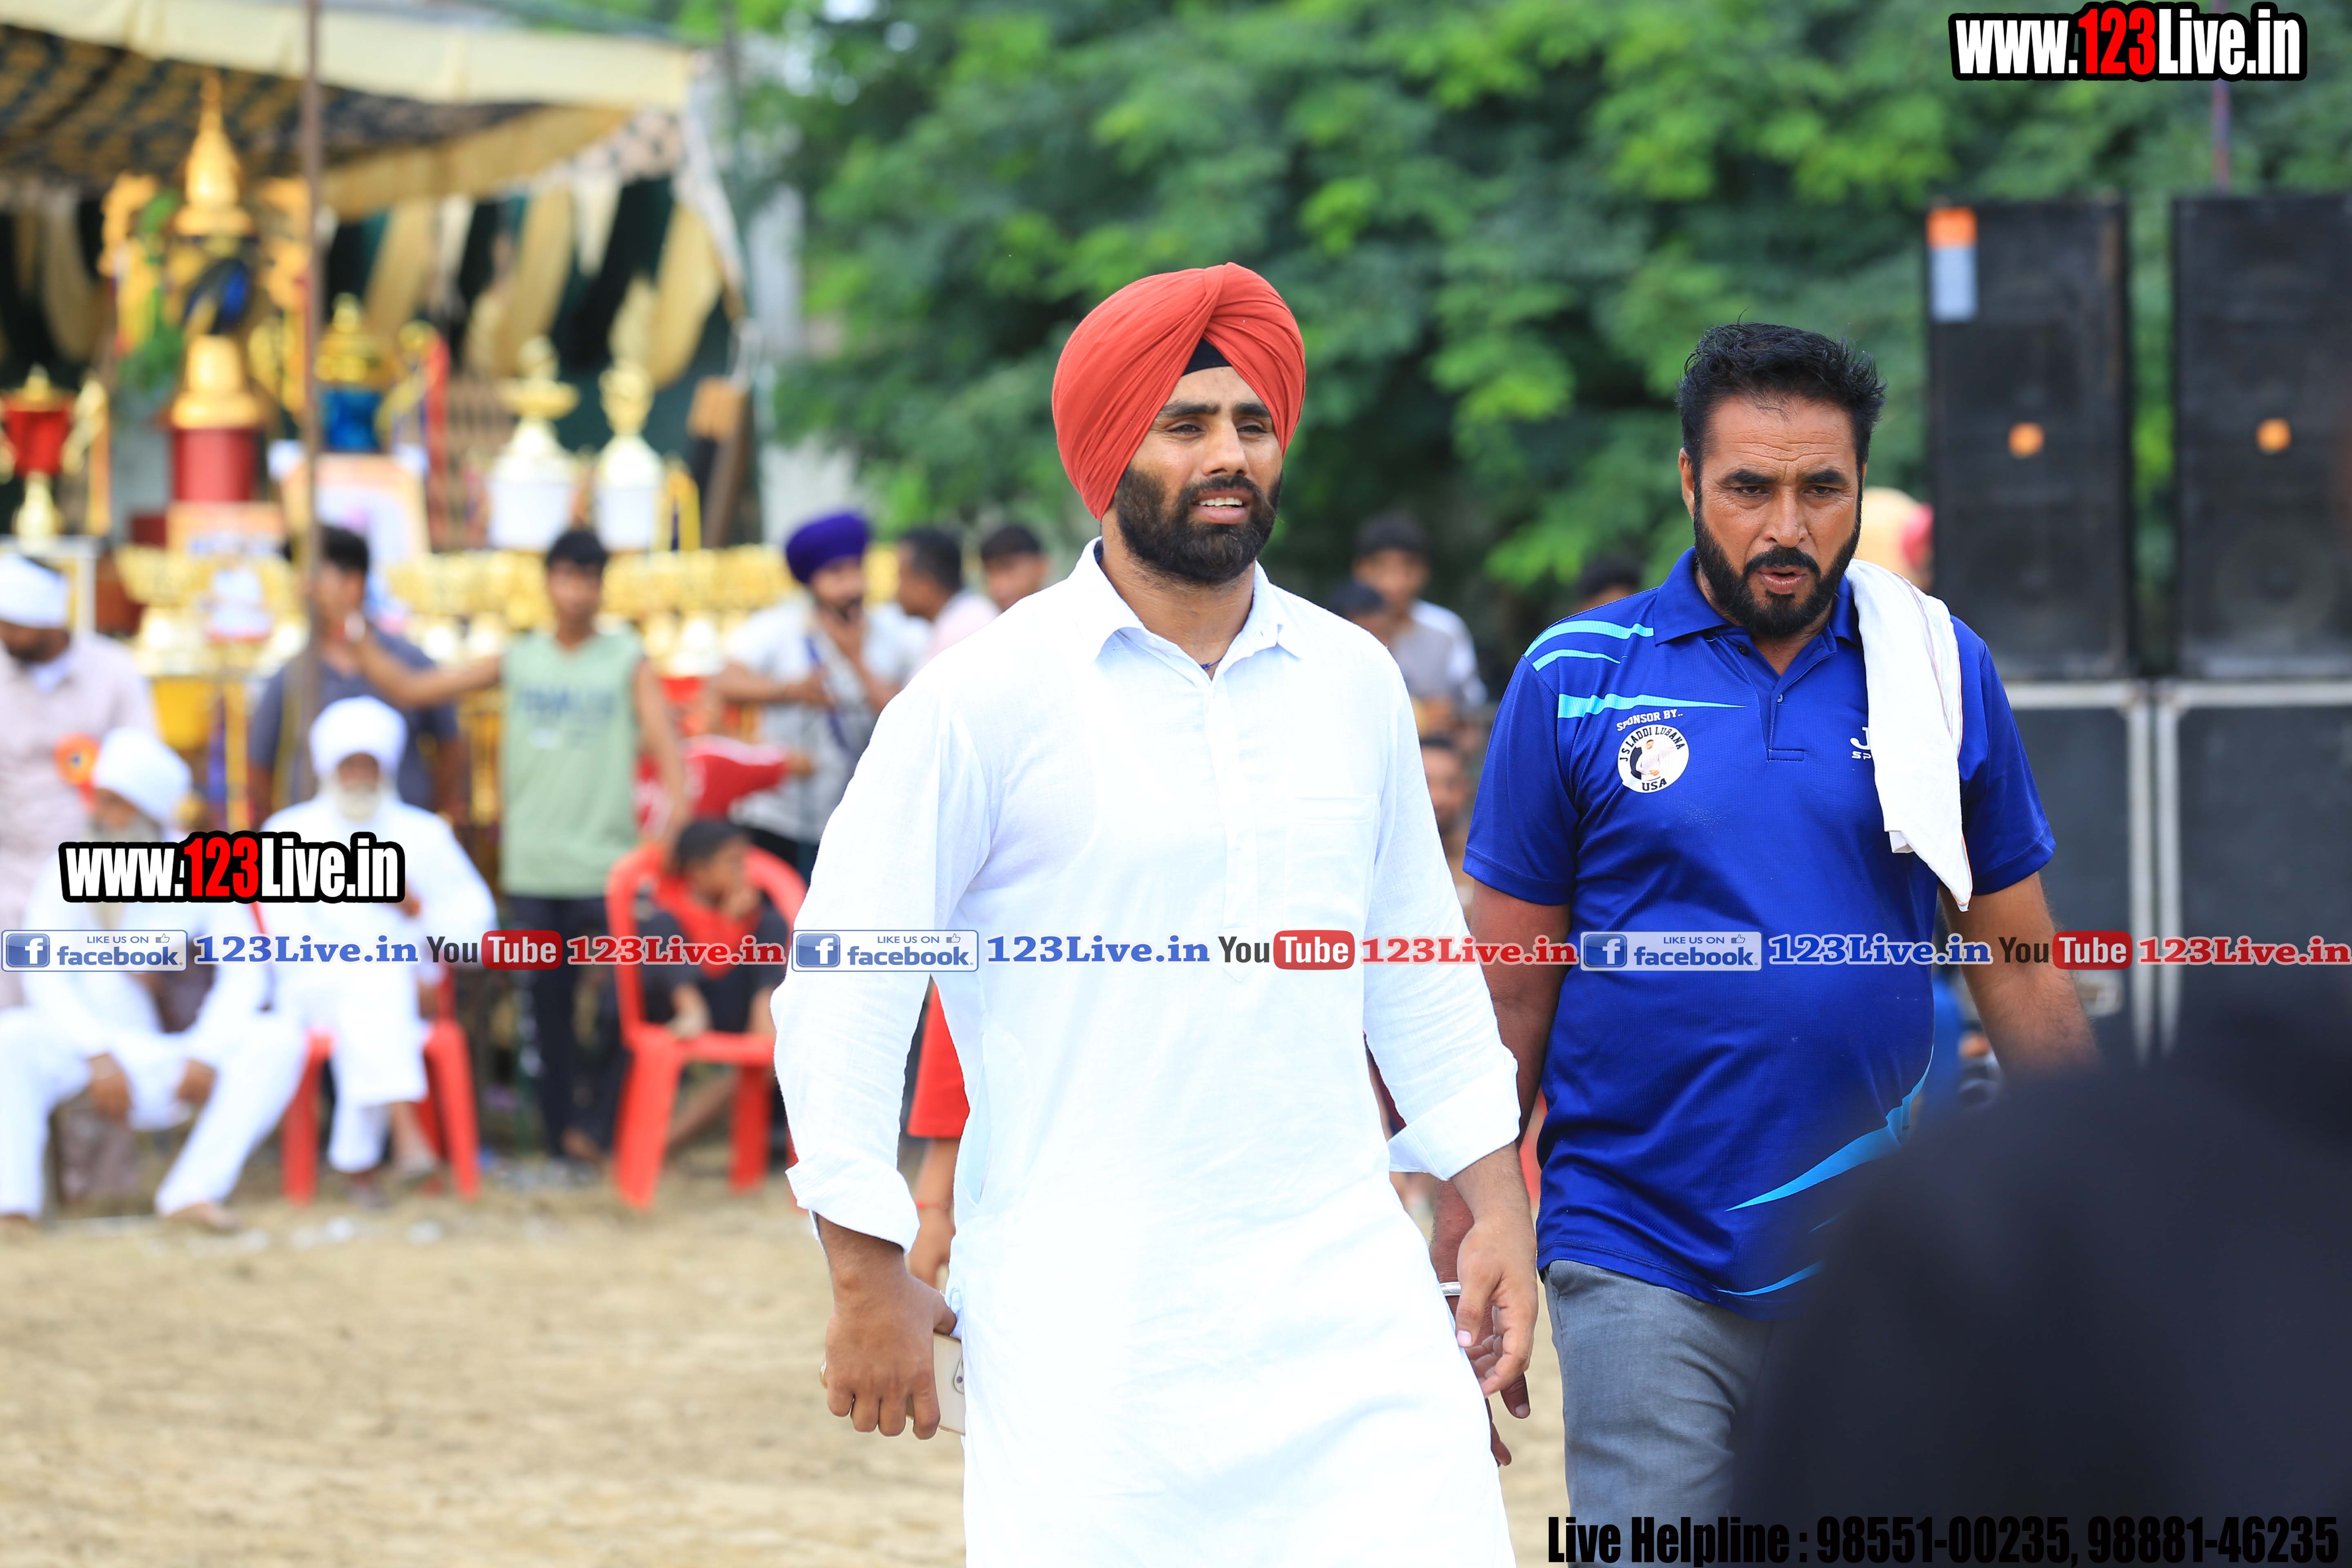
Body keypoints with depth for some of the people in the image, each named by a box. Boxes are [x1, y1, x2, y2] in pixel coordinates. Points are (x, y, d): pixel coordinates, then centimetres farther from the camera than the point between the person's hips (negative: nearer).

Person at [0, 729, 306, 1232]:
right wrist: (99, 1055, -21)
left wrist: (205, 1054, -21)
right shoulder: (70, 871, 2)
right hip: (88, 1043, 0)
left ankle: (193, 1192, -32)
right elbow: (45, 976, -7)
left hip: (179, 1054, 0)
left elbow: (244, 974, -5)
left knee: (279, 1040, -26)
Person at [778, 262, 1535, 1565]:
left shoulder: (1354, 680, 10)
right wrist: (868, 1280, -6)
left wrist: (1496, 1210, 15)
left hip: (1346, 1295, 4)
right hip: (1087, 1330, -4)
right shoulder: (983, 700, -4)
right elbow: (843, 988, -3)